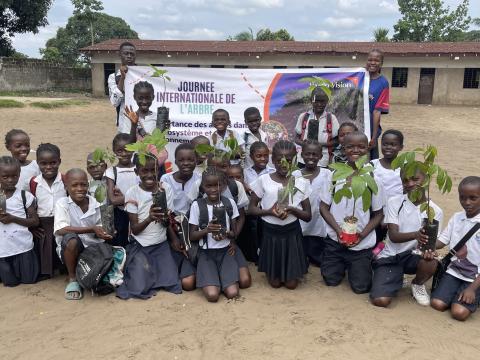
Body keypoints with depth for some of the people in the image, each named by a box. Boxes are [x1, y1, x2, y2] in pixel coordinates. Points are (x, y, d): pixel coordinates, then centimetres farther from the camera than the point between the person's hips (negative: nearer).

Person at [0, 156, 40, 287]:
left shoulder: (25, 195, -6)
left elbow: (35, 221, -5)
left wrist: (12, 218, -17)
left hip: (23, 246, -1)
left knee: (29, 280, 10)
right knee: (11, 282, 10)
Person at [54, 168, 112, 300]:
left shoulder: (94, 204, 1)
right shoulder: (62, 203, -9)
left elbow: (98, 231, 8)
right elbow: (60, 230, -24)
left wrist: (104, 234, -15)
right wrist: (91, 229, -26)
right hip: (70, 249, -3)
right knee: (71, 238, -36)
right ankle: (73, 279, -11)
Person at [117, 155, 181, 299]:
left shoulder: (166, 188, -4)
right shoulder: (132, 193, -9)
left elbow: (168, 224, -3)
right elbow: (135, 229, -11)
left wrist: (164, 217, -28)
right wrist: (149, 218, -31)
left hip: (161, 245, 2)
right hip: (139, 246, -2)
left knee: (174, 286, -11)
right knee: (140, 289, -15)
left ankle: (152, 270, 17)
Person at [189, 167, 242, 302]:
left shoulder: (229, 203, -1)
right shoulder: (197, 205, -6)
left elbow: (235, 232, 4)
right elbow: (192, 236, -2)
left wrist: (226, 233, -19)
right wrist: (207, 230, -22)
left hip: (225, 251, 2)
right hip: (206, 252, -1)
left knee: (232, 293, -17)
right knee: (212, 295, -21)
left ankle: (219, 277, 14)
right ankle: (211, 278, 12)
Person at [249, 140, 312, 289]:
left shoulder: (301, 183, -4)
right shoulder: (263, 180, -7)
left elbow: (308, 216, 0)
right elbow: (251, 209, -2)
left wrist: (293, 210, -20)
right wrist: (269, 211, -20)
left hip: (292, 233, 1)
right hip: (270, 233, 0)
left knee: (291, 284, 6)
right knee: (275, 282, 7)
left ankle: (293, 271, 38)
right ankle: (271, 272, 40)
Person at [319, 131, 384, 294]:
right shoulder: (335, 174, -5)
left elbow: (378, 214, -1)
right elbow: (323, 207, -1)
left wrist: (363, 234, -15)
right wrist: (339, 230, -14)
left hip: (362, 243, -1)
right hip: (335, 239, 1)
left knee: (360, 287, 2)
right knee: (331, 280, 7)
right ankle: (343, 265, 38)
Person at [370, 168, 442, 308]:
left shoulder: (435, 211, -5)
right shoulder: (394, 202, -8)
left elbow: (430, 241, -6)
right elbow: (393, 236, -16)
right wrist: (415, 235, -36)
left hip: (412, 255, 1)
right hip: (390, 256, -1)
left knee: (431, 263, -35)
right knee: (380, 300, -22)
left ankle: (418, 284, 2)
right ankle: (397, 278, 14)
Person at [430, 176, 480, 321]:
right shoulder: (456, 218, 3)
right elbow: (441, 241, 3)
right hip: (454, 271, 4)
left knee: (459, 312, -20)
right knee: (437, 304, -15)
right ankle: (457, 294, 13)